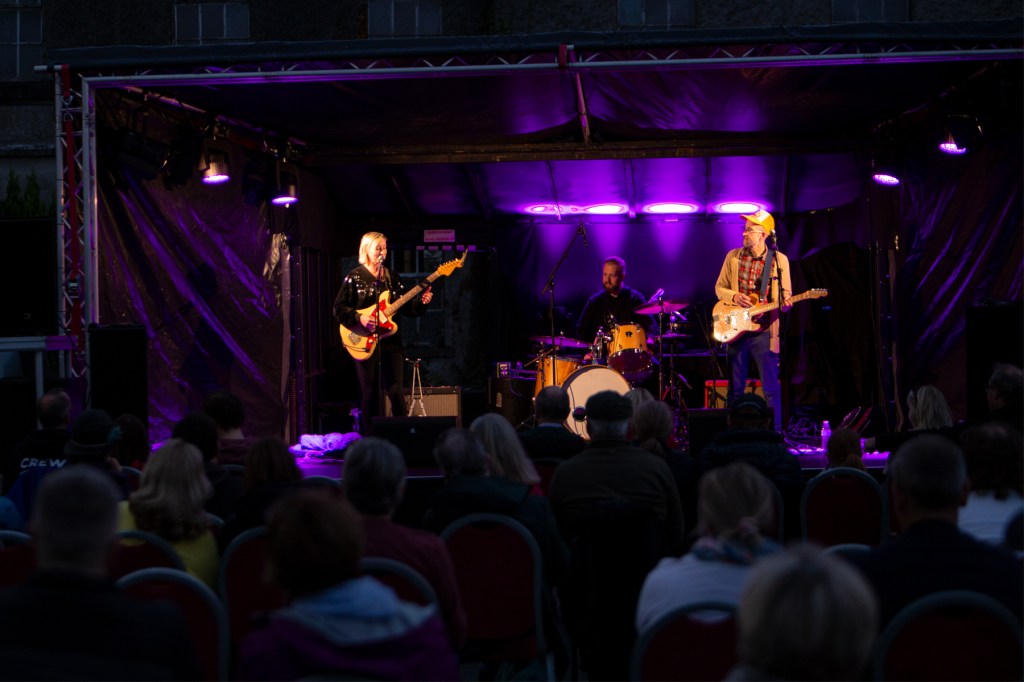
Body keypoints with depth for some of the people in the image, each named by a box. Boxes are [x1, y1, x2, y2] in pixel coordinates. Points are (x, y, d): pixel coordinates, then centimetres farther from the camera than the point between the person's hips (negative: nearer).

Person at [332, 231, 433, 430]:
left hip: (391, 339, 3)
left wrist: (420, 303, -6)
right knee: (370, 393, 2)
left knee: (396, 391, -3)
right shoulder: (355, 277, -1)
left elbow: (405, 308, 12)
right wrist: (359, 318, -18)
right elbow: (339, 308, -4)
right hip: (366, 341, -3)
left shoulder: (391, 277, 12)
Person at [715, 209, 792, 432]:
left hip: (764, 331, -2)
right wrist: (734, 297, -10)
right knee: (735, 387, 9)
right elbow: (719, 287, 10)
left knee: (771, 388, -2)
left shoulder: (779, 260, 0)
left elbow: (785, 292, 4)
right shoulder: (733, 256, 5)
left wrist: (786, 302, -19)